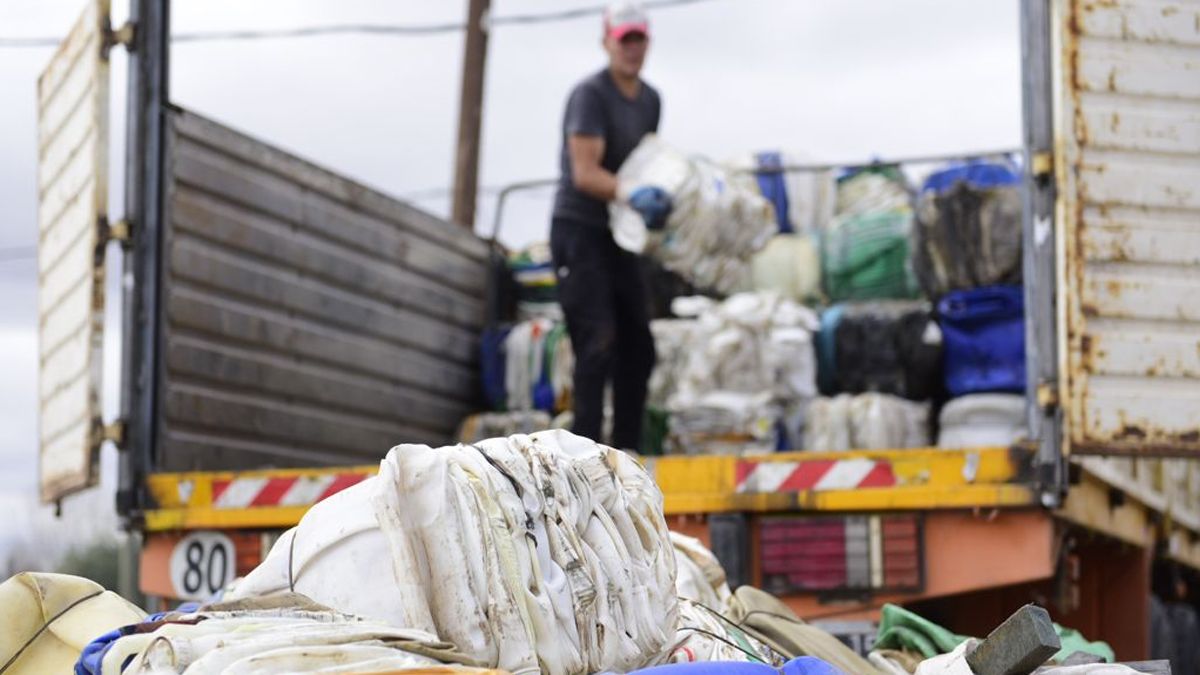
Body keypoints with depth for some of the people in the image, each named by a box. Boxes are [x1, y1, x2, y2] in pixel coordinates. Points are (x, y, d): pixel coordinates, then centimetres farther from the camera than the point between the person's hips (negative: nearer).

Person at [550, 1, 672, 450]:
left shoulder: (650, 100, 13)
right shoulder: (590, 95, -12)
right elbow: (585, 172, -21)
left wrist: (657, 199, 2)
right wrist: (628, 194, -36)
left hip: (618, 235, 8)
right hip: (579, 231, -8)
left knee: (638, 346, 9)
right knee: (598, 342, -16)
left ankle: (627, 450, 17)